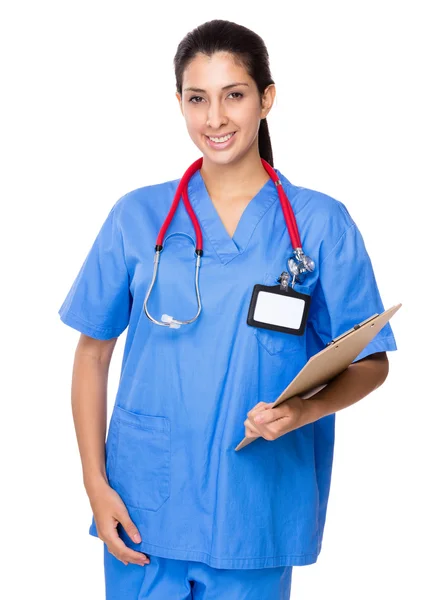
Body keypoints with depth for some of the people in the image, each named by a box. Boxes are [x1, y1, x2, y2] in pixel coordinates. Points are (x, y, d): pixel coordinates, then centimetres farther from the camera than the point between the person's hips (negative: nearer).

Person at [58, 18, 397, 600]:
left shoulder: (322, 223, -1)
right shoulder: (138, 215, 2)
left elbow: (370, 362, 2)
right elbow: (93, 353, 5)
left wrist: (303, 409, -18)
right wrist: (96, 484, -2)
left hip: (257, 511, -1)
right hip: (144, 506, 1)